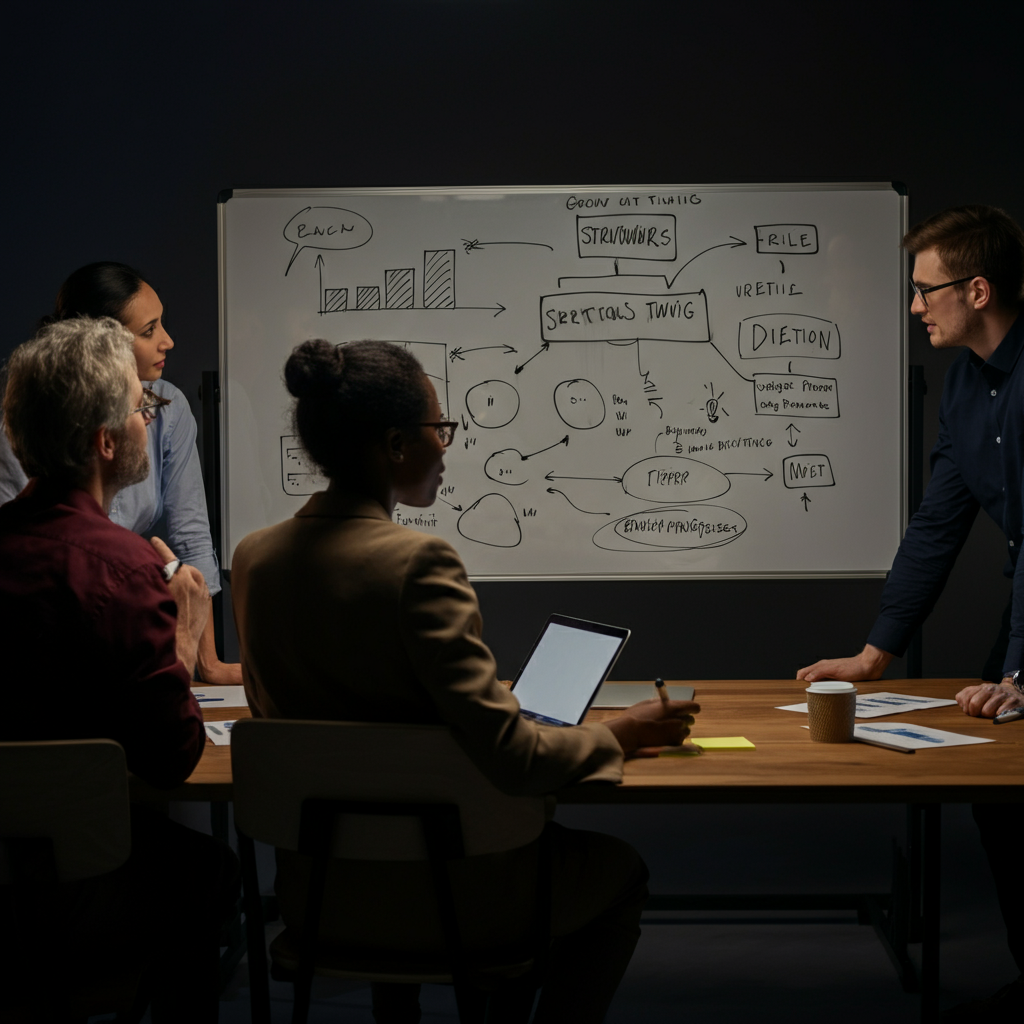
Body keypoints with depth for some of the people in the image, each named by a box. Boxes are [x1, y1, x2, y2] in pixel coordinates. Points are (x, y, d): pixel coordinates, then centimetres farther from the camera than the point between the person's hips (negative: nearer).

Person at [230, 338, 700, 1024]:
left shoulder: (255, 556, -3)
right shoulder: (418, 562, -25)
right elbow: (511, 757, -26)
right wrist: (620, 736, -8)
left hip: (313, 890, 7)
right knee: (620, 871, 20)